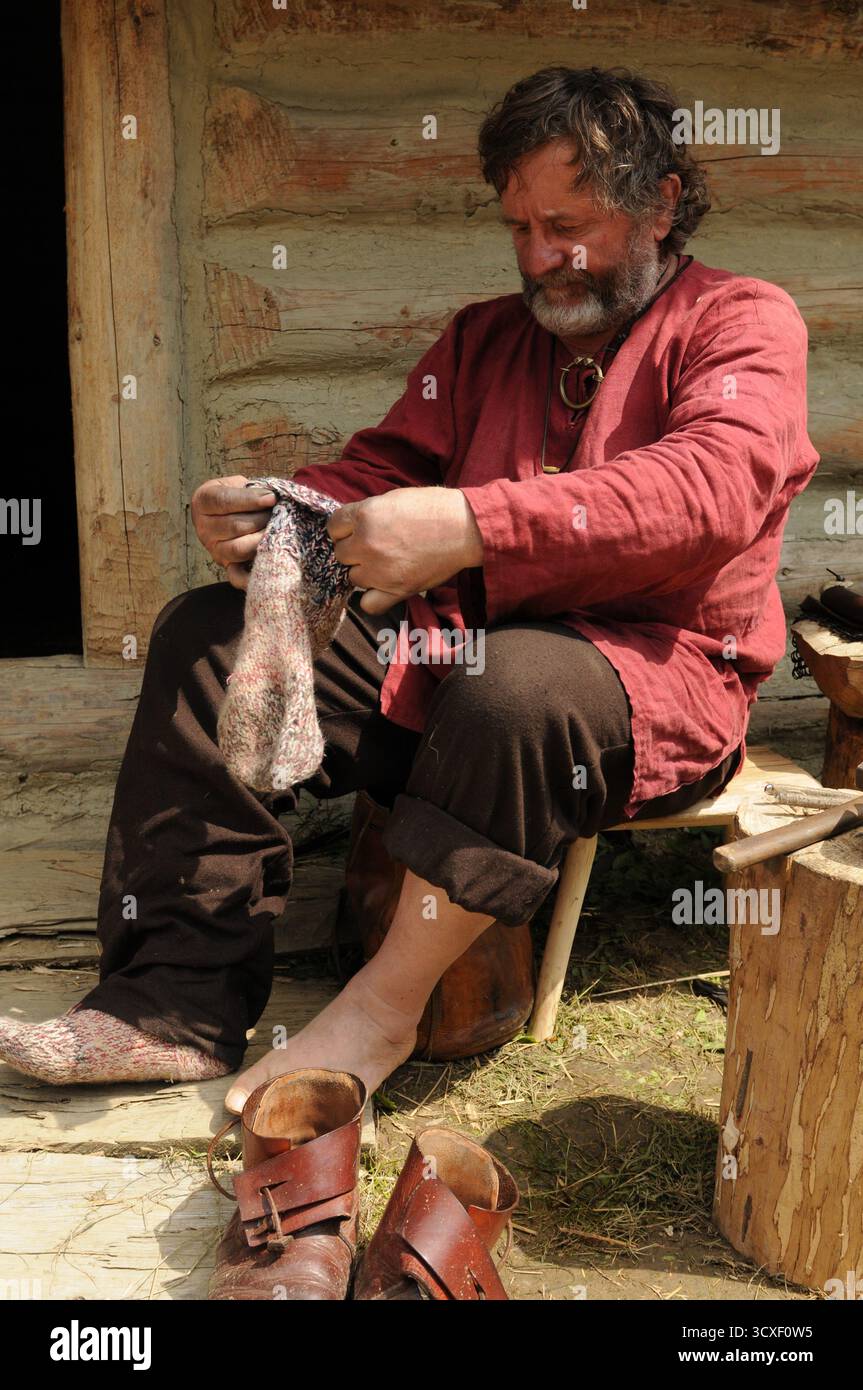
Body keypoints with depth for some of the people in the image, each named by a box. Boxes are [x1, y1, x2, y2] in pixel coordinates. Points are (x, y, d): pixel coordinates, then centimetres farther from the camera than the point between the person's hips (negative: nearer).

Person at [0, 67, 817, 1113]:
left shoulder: (742, 321, 0)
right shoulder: (484, 337, 19)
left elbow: (711, 489, -20)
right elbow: (383, 468, 14)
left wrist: (472, 525, -32)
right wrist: (271, 519, -11)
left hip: (656, 672, -5)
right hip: (454, 652, 6)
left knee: (516, 682, -39)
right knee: (209, 635, -8)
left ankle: (384, 1007, -18)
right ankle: (182, 1004, -12)